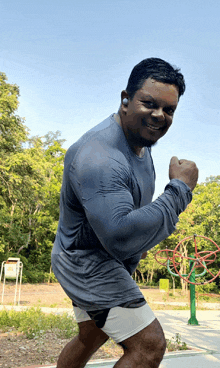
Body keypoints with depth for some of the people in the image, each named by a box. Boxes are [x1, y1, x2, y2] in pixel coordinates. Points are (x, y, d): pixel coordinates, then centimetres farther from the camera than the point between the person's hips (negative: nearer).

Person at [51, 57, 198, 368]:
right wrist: (180, 189, -34)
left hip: (108, 261, 10)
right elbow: (121, 238, -41)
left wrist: (138, 239, 19)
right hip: (88, 261, -10)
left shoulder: (141, 139, 3)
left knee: (90, 339, 25)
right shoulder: (98, 156, -31)